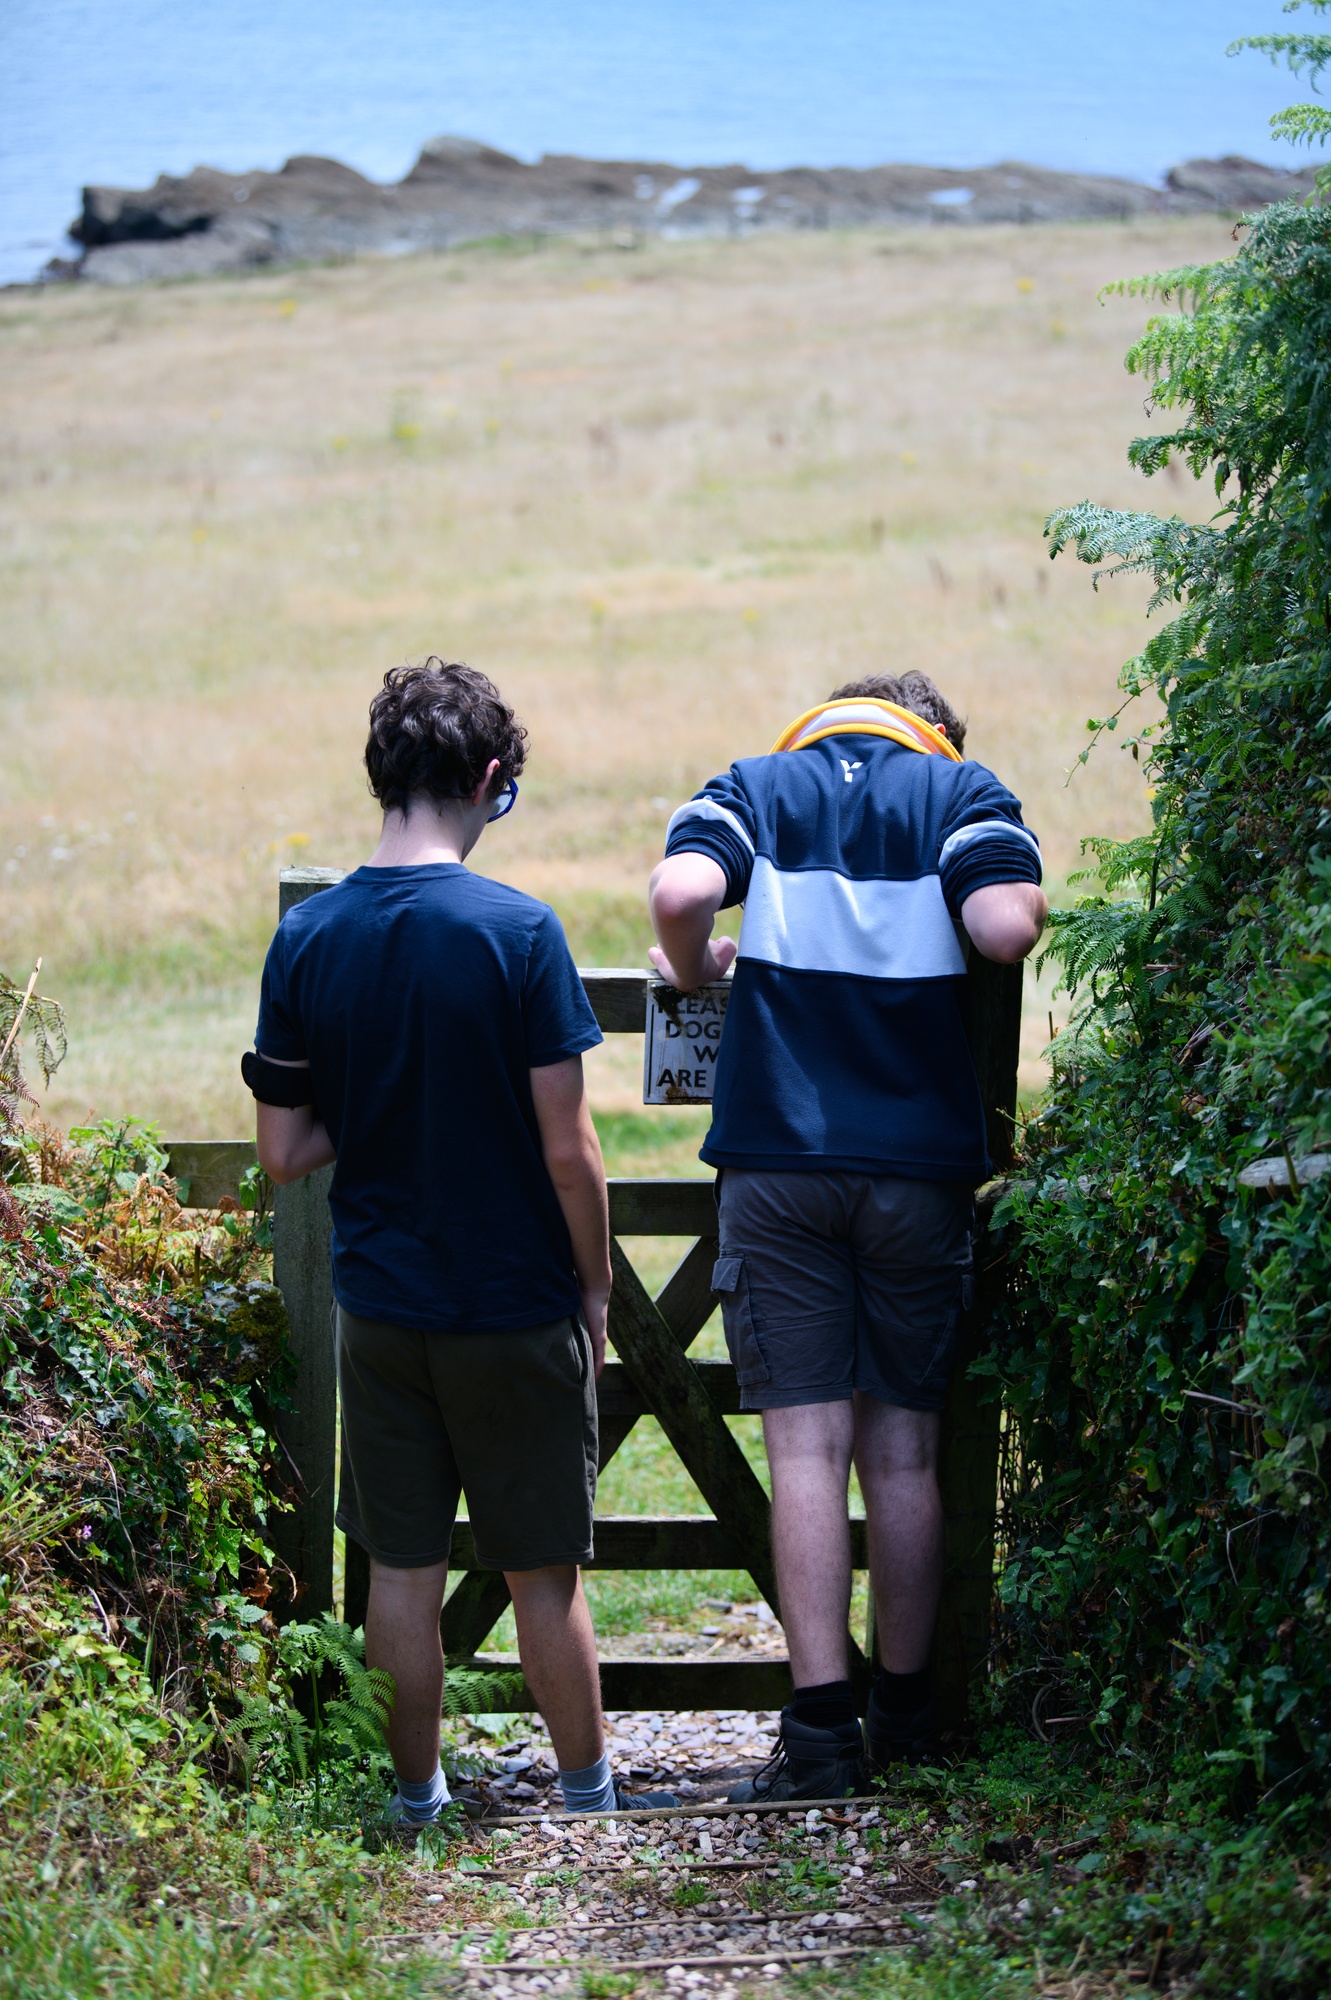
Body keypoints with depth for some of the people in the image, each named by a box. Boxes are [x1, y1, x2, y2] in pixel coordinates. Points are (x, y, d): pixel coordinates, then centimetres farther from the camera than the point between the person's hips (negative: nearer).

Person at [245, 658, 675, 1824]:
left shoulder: (306, 938, -4)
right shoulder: (517, 931, -15)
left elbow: (284, 1152, -1)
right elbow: (568, 1149, -14)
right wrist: (596, 1287, 0)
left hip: (378, 1305, 3)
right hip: (516, 1303, -3)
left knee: (402, 1565, 11)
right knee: (543, 1572, 9)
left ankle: (416, 1798, 18)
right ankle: (586, 1794, 20)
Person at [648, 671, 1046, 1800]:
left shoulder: (754, 788, 10)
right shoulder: (963, 791, 7)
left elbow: (682, 892, -11)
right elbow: (1007, 929, -11)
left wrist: (697, 971, 9)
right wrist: (1031, 912, 11)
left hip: (779, 1160, 0)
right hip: (924, 1166, 1)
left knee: (807, 1446, -3)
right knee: (904, 1452, 9)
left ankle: (821, 1729, -9)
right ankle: (906, 1712, 17)